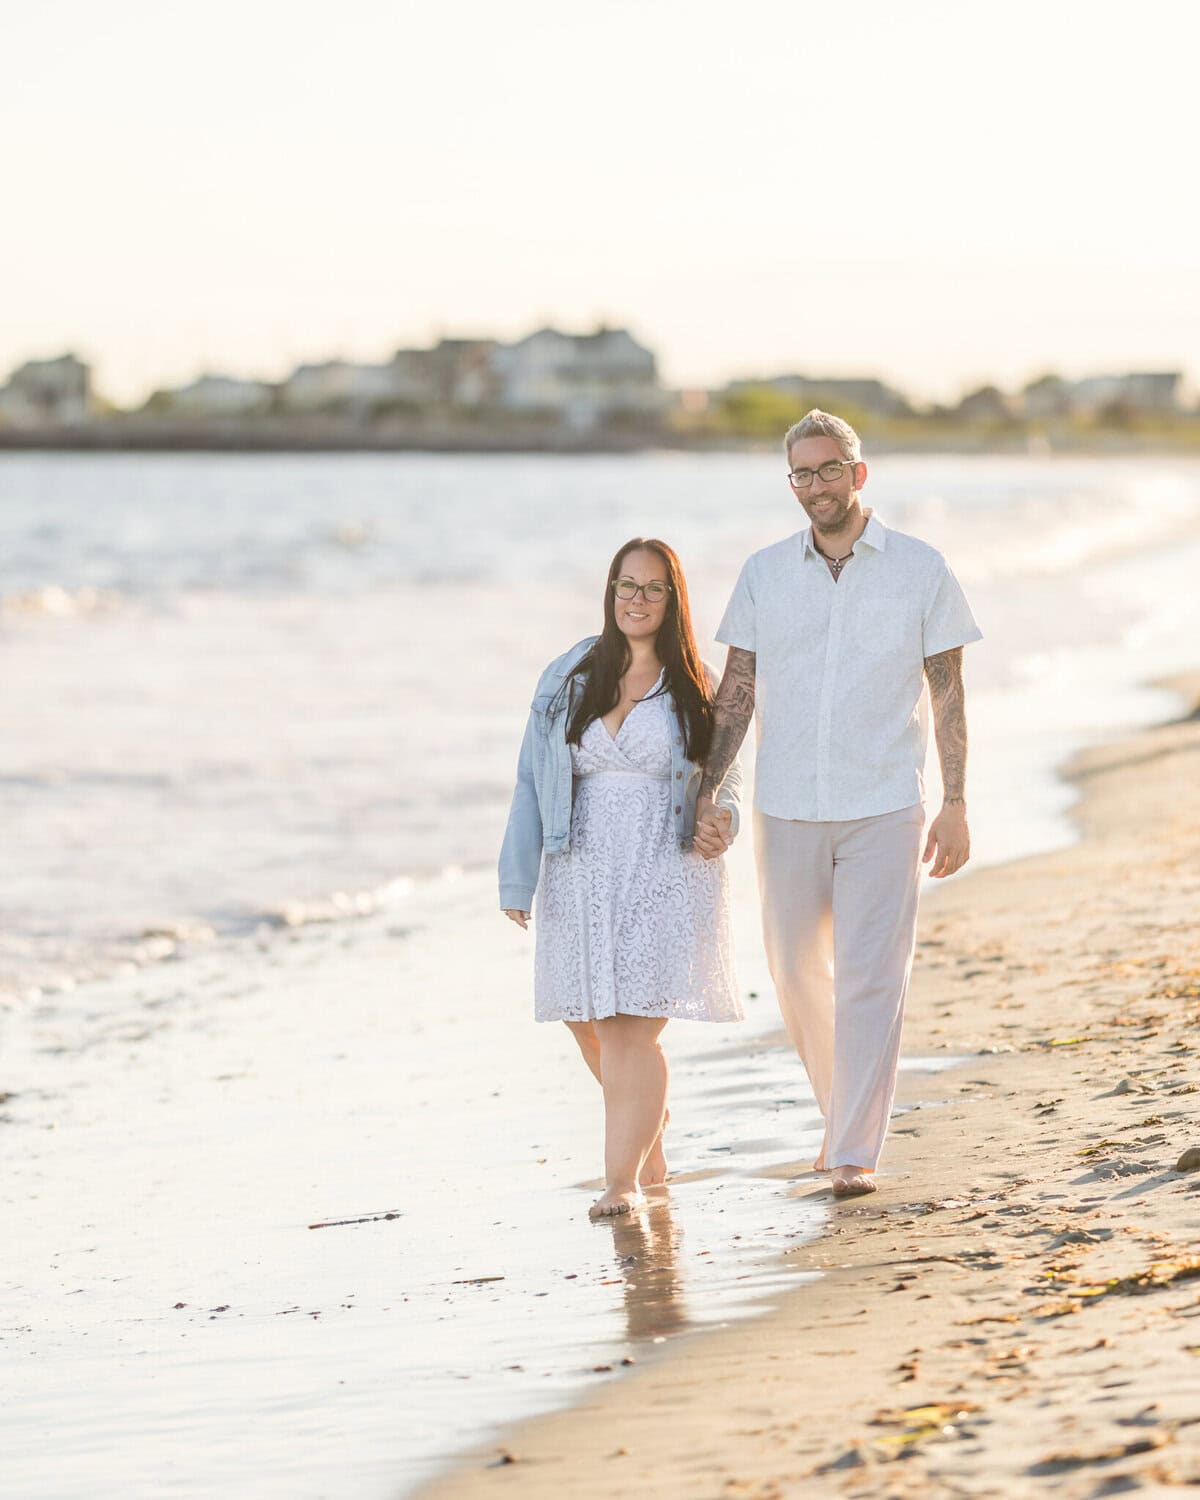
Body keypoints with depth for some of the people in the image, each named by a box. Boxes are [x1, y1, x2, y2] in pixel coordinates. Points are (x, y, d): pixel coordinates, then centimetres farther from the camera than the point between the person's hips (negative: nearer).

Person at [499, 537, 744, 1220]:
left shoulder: (696, 685, 4)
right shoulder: (568, 678, 7)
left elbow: (726, 776, 10)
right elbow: (534, 781, 8)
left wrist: (721, 824, -13)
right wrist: (517, 880, 3)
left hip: (669, 875, -3)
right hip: (583, 875, 3)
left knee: (633, 1028, -12)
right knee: (593, 1027, 8)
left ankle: (624, 1177, -5)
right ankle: (652, 1129, 36)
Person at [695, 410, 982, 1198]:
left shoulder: (921, 570, 0)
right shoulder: (765, 574, 6)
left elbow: (949, 694, 2)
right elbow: (736, 691, 7)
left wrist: (956, 806, -2)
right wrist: (707, 793, -2)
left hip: (883, 808, -3)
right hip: (787, 808, 3)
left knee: (871, 979, -7)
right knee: (796, 971, 11)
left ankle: (856, 1152, -3)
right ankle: (844, 1108, 33)